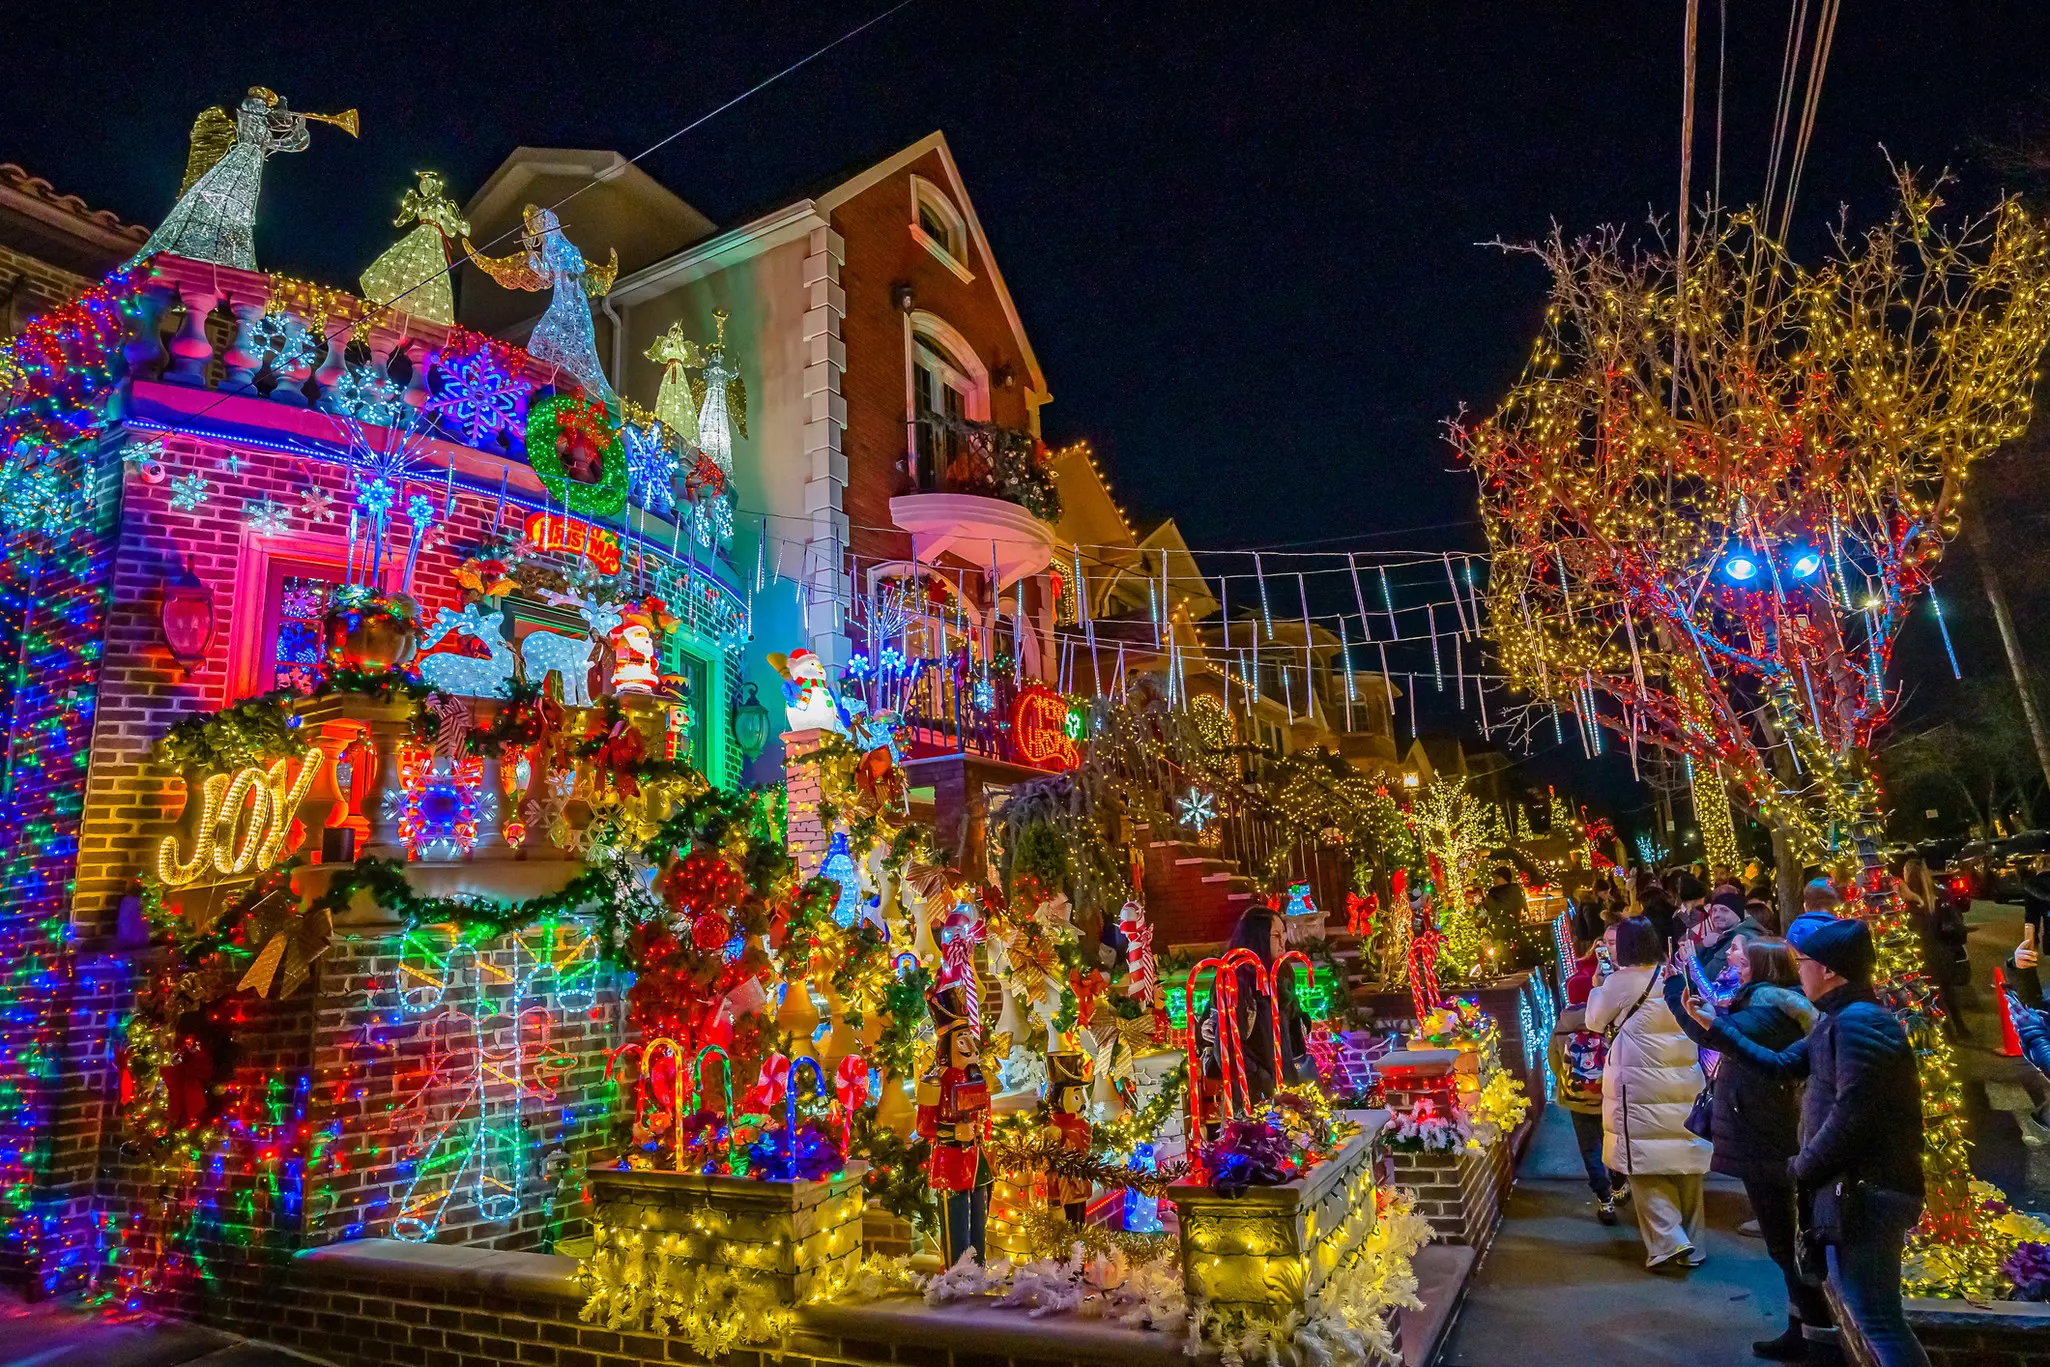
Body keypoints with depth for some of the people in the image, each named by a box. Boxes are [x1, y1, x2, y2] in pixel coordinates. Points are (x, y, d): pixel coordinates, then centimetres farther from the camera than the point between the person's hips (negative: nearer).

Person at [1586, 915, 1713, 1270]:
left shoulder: (1620, 982, -12)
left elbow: (1595, 1021, 2)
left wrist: (1597, 985, 15)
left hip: (1642, 1090, -6)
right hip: (1685, 1085, 6)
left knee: (1645, 1167, 4)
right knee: (1685, 1165, 14)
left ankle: (1667, 1241, -6)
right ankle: (1691, 1246, 23)